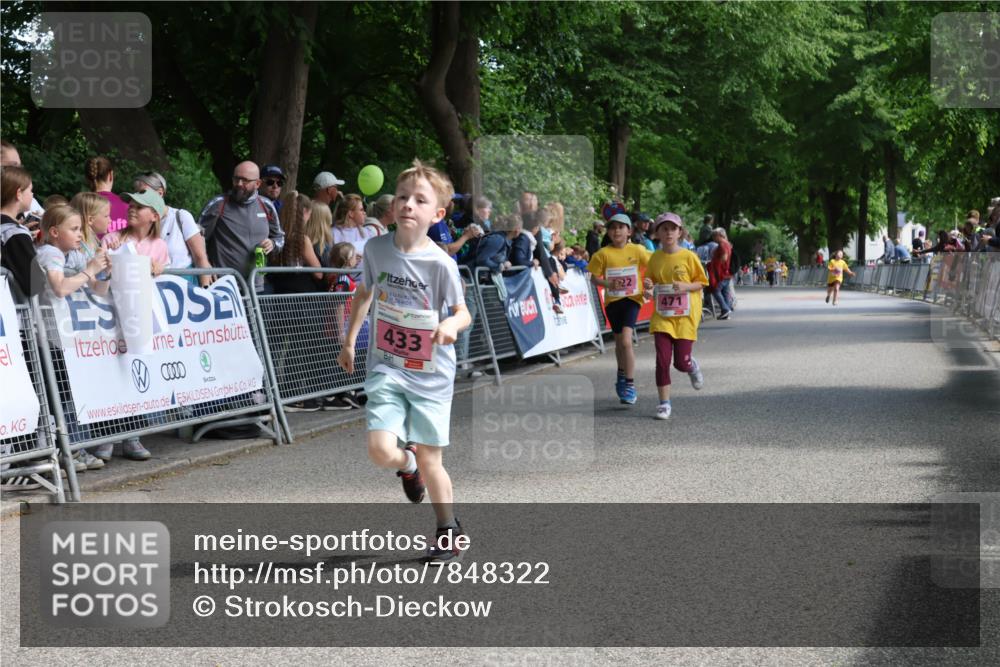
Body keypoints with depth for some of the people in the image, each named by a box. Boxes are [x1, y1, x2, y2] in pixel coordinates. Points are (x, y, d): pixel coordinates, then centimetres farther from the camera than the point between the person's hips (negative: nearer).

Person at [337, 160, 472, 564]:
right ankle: (407, 464, 22)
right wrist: (349, 341, 19)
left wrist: (451, 325, -29)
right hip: (387, 368, 2)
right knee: (381, 450, -16)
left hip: (430, 374, -2)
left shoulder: (440, 264, -14)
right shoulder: (376, 249, -3)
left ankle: (448, 530, 28)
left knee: (430, 463, 3)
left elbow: (463, 312, -6)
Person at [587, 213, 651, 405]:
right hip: (612, 301, 2)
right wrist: (608, 284, -18)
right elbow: (594, 278, 0)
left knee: (626, 341, -18)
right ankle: (622, 373, 45)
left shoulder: (637, 250, -3)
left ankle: (630, 386, -12)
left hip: (632, 299, -2)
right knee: (619, 341, 18)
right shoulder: (603, 254, -3)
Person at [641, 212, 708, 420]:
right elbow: (650, 282, 15)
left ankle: (692, 365, 35)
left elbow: (701, 283, 1)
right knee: (662, 359, -8)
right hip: (662, 315, 2)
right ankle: (664, 403, 3)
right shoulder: (655, 258, 4)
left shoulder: (689, 257, -5)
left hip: (686, 315, -2)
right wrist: (649, 289, -8)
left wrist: (686, 287, -18)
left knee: (681, 363, -3)